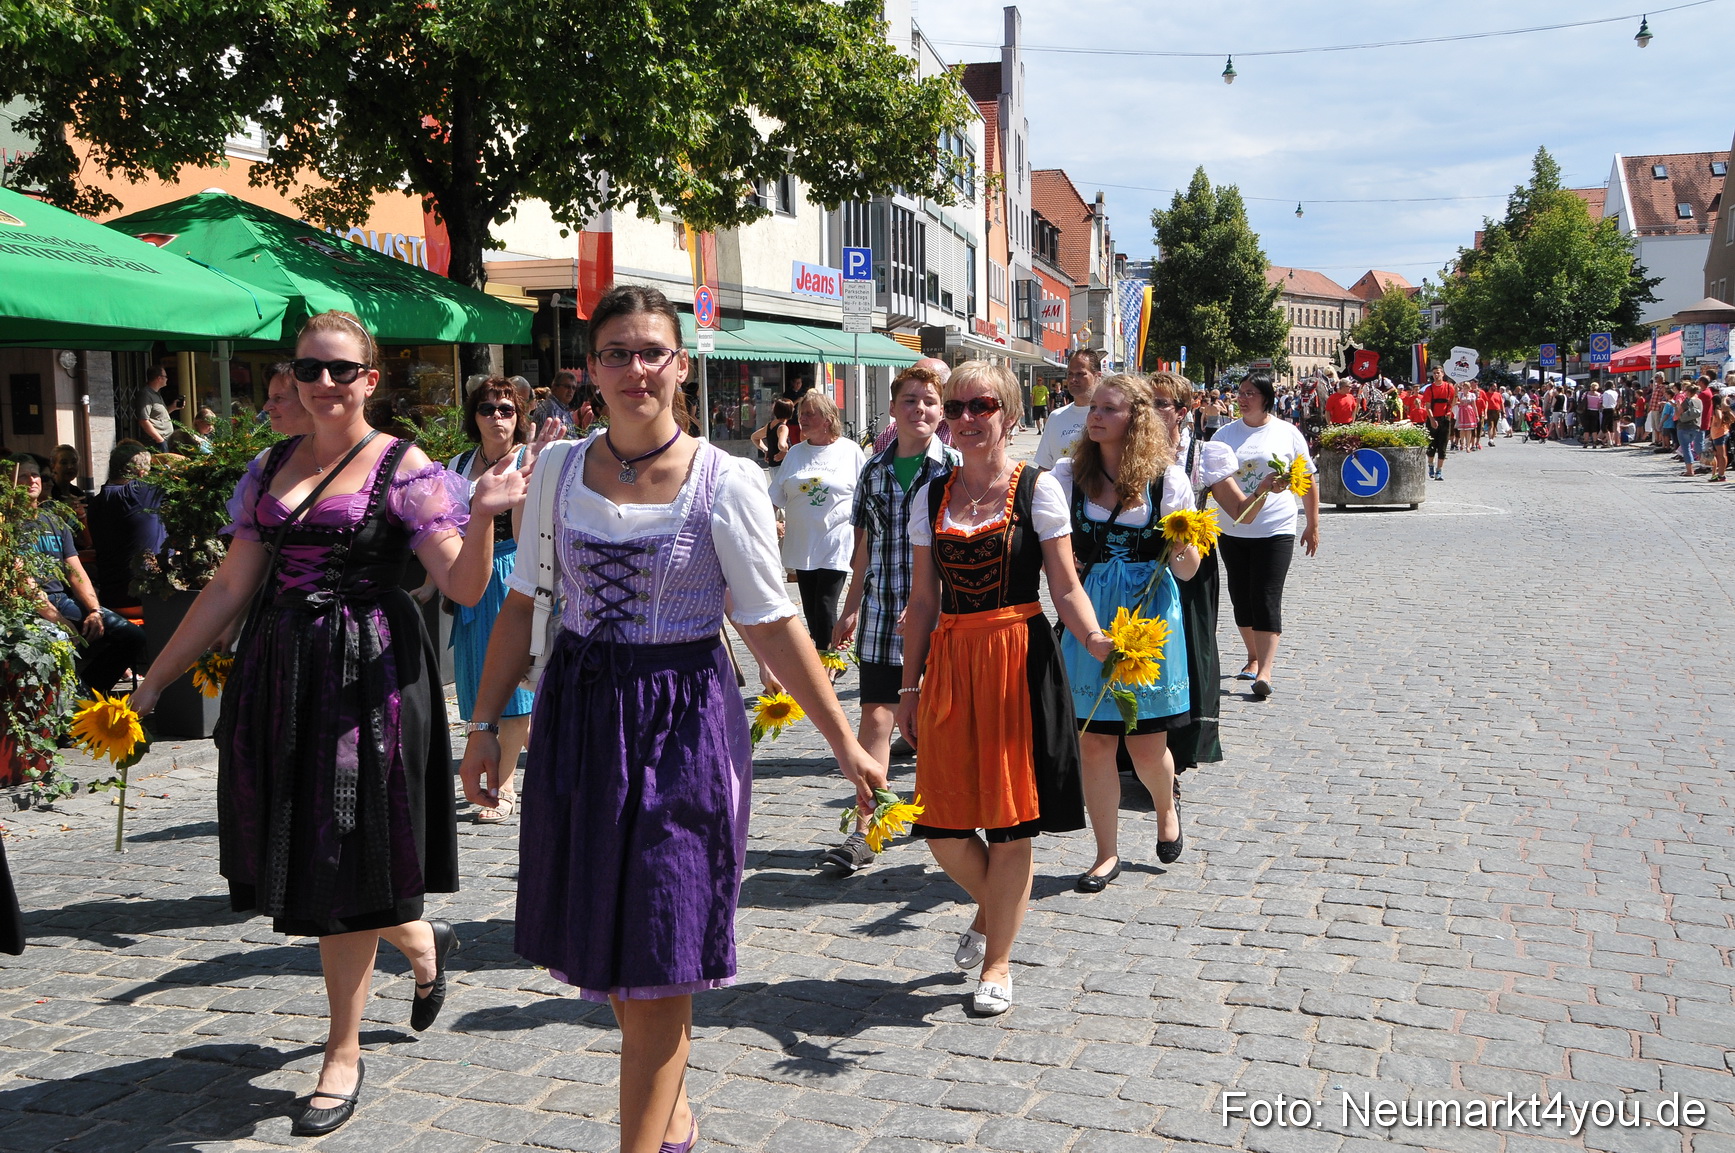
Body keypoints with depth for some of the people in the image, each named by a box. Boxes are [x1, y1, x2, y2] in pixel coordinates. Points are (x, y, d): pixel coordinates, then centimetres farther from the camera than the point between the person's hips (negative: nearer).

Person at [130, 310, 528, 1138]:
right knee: (300, 849, 9)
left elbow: (463, 587, -11)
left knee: (342, 860, 0)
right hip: (278, 672, 6)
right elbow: (231, 587, 13)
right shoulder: (270, 468, 11)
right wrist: (155, 680, 12)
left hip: (367, 675, -6)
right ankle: (421, 943, 38)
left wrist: (483, 515, -29)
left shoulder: (403, 469, -4)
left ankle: (344, 1054, 17)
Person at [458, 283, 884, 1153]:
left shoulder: (725, 482, -10)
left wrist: (844, 743, -7)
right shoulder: (560, 471, 2)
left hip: (683, 722, -4)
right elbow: (523, 604, 8)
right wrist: (485, 724, 7)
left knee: (658, 958, -1)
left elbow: (773, 624, -8)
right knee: (607, 943, 14)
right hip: (579, 714, 4)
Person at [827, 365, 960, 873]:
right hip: (881, 615, 3)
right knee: (876, 716, -1)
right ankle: (864, 833, 1)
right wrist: (850, 611, 14)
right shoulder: (874, 470, 9)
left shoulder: (953, 467, -3)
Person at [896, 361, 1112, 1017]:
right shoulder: (931, 498, 9)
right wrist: (909, 686, 9)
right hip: (949, 665, 4)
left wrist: (1094, 639, -26)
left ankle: (997, 961, 20)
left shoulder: (1037, 489, -2)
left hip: (1019, 661, -4)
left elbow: (1065, 588, -7)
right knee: (943, 828, 4)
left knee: (1010, 822, 3)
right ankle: (990, 910, 37)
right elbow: (922, 601, 11)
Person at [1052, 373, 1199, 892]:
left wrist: (1183, 543, -23)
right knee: (1093, 742, 3)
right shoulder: (1069, 475, 0)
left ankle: (1166, 808, 38)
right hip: (1089, 617, 1)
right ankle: (1107, 853, 19)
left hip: (1149, 615, -1)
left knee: (1147, 747, 4)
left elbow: (1187, 570, -2)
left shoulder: (1167, 479, -3)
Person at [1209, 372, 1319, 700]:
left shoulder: (1287, 433, 1)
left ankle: (1265, 671, -12)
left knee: (1267, 599, -9)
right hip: (1232, 530, 4)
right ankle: (1253, 657, 28)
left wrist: (1313, 526, 7)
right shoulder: (1225, 434, 7)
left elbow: (1308, 482, 6)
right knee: (1241, 597, 10)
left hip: (1276, 529, -3)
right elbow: (1217, 479, 3)